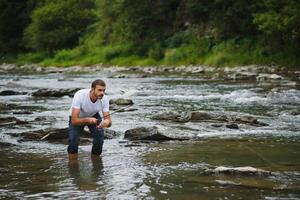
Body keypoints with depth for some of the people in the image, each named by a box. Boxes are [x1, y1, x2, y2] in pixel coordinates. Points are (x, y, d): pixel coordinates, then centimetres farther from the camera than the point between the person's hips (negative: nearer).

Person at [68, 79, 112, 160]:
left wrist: (107, 122, -52)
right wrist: (88, 120, -58)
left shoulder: (104, 99, -28)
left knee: (100, 139, -16)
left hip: (93, 116, 2)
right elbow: (74, 120, -39)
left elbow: (108, 118, -27)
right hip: (78, 117, -2)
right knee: (73, 141, -22)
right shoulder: (79, 95, -38)